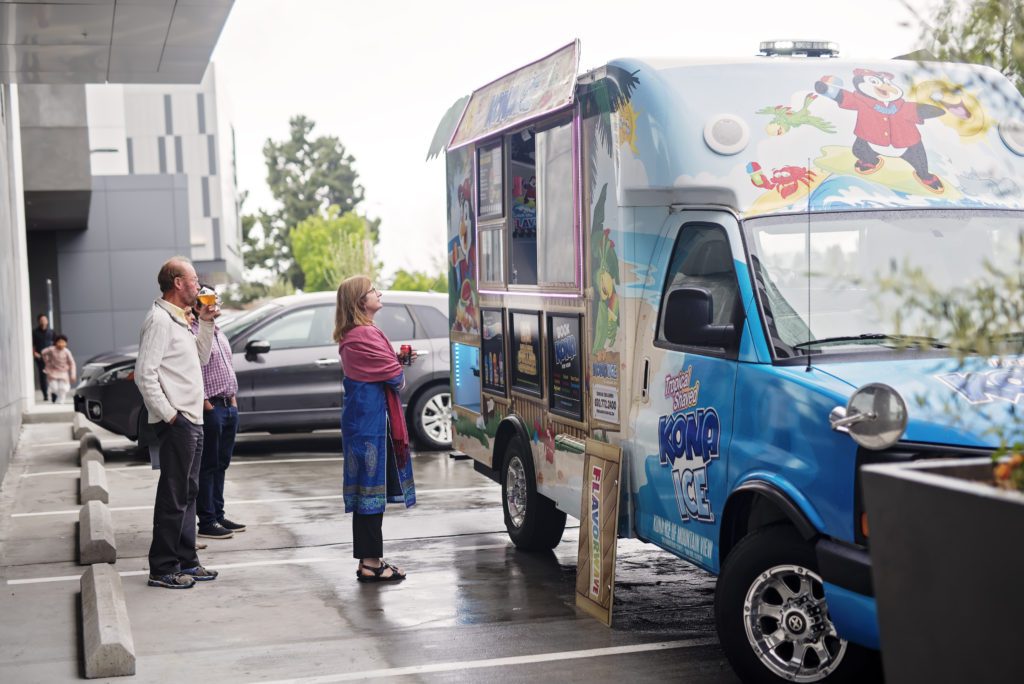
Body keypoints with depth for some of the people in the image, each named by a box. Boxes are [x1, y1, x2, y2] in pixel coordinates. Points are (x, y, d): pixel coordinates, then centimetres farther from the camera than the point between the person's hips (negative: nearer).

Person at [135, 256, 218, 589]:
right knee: (173, 496, -6)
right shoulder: (159, 319, -13)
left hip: (192, 420, 10)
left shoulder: (179, 319, 17)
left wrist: (206, 323, 13)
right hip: (176, 422, -10)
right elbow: (144, 374, -20)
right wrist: (168, 413, -19)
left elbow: (201, 359, 24)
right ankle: (163, 568, -1)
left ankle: (186, 561, 21)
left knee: (188, 493, 14)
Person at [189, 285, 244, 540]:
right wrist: (205, 401, -18)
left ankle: (218, 515, 21)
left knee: (221, 464, 13)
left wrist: (233, 397, 16)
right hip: (211, 407, -9)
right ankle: (206, 521, -1)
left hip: (229, 406, 9)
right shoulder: (194, 332, -11)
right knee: (208, 466, -5)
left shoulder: (218, 332, 18)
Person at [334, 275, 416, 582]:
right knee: (373, 489, -6)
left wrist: (399, 361, 3)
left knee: (366, 489, 13)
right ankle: (371, 563, -2)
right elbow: (394, 374, -17)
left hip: (359, 418, 10)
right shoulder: (365, 335, -17)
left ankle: (369, 560, 19)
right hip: (372, 419, -10)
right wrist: (401, 372, 5)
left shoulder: (349, 337, 16)